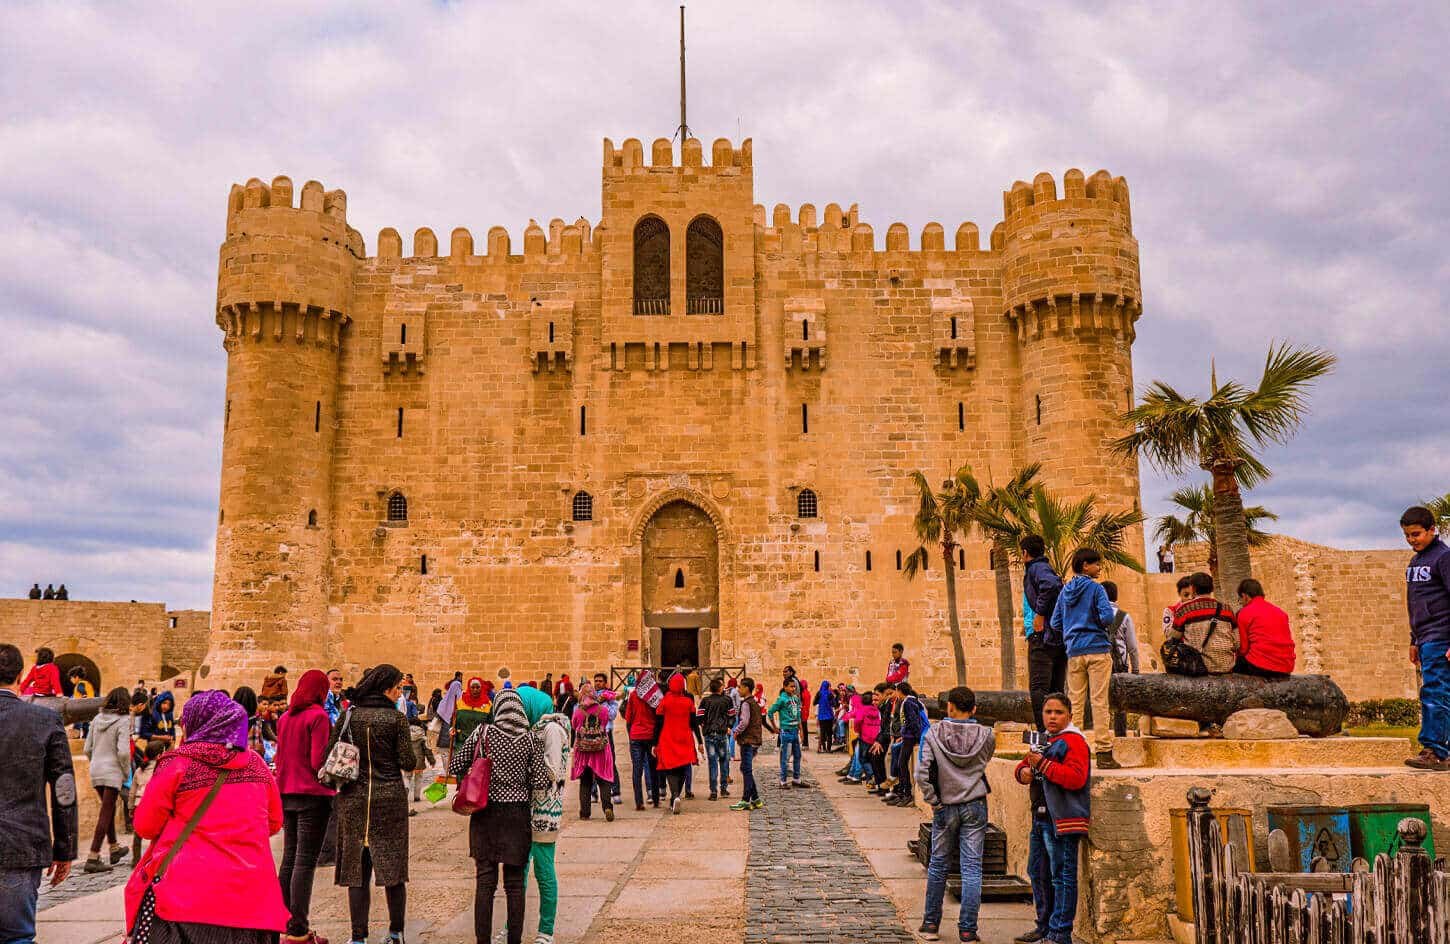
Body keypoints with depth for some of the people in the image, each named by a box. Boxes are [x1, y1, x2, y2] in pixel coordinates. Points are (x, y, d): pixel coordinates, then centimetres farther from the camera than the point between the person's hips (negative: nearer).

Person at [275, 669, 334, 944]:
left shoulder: (285, 717, 10)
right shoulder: (318, 716, -12)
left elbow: (280, 757, 15)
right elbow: (319, 761, -16)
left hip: (287, 794, 7)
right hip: (313, 795, -7)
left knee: (289, 858, 14)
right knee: (305, 862, -4)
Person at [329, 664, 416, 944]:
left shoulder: (348, 715, 1)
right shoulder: (395, 718, -7)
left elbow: (329, 755, 1)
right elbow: (407, 763, -9)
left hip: (354, 799, 2)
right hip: (390, 798, -2)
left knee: (356, 868, 7)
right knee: (393, 867, 9)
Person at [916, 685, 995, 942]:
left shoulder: (934, 735, -10)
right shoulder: (986, 735, -7)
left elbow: (922, 774, -14)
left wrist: (933, 801, -4)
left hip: (945, 808, 0)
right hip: (975, 807, 0)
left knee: (938, 865, 14)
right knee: (972, 868, 4)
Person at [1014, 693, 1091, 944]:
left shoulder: (1073, 741, -9)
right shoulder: (1044, 741, 21)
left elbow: (1076, 778, -22)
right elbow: (1024, 766, 27)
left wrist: (1043, 764, -23)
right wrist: (1024, 771, 3)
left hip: (1062, 820, -10)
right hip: (1040, 818, 10)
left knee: (1062, 876, -6)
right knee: (1038, 873, 17)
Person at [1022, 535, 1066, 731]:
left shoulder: (1036, 568, -5)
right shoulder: (1047, 568, 23)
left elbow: (1050, 584, -27)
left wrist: (1040, 613, -20)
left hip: (1043, 635, -9)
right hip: (1061, 637, 9)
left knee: (1038, 688, -9)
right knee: (1057, 690, 11)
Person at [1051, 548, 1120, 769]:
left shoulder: (1065, 591, 11)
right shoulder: (1095, 588, -5)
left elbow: (1055, 624, 12)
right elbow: (1107, 616, -16)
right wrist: (1101, 625, 5)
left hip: (1074, 652, 5)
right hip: (1097, 649, -5)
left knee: (1074, 701, 7)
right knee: (1099, 701, -3)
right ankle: (1104, 753, -3)